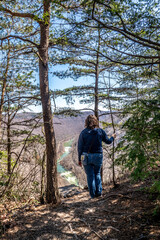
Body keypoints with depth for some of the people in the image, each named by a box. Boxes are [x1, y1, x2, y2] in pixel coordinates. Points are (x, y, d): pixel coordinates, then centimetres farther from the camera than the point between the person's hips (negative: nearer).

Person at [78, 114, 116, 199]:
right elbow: (108, 141, 11)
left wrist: (79, 159, 5)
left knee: (90, 175, 10)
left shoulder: (83, 132, -5)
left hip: (86, 156, -1)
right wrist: (112, 137, 33)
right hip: (98, 156, 1)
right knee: (97, 173, 21)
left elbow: (80, 147, -4)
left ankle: (93, 194, 17)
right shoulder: (100, 131, -3)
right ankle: (99, 191, 20)